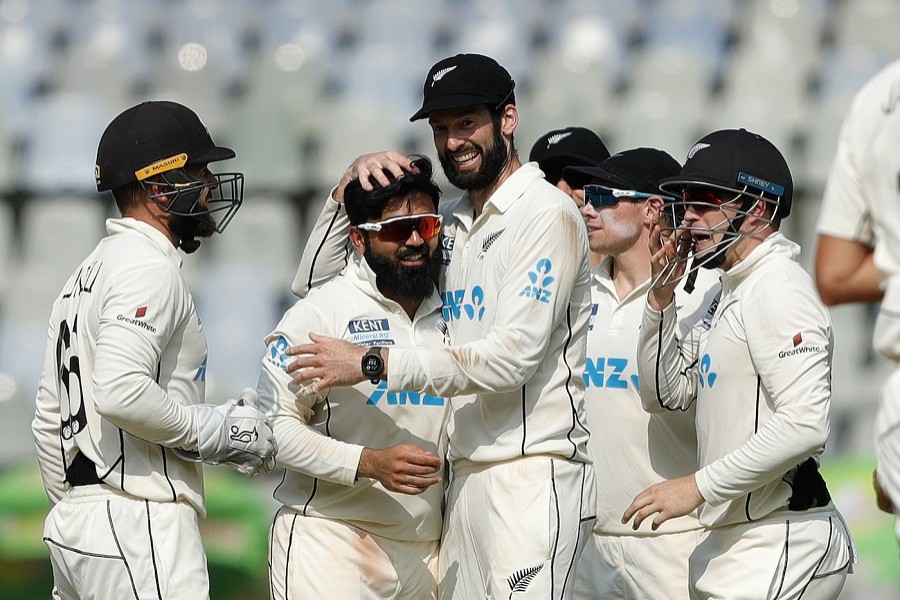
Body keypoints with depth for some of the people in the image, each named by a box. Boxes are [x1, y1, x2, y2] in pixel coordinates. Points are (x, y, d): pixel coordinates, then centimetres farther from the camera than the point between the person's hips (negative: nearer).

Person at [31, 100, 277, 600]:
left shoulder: (89, 270, 20)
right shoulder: (148, 266, -10)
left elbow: (48, 419, 22)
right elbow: (121, 393, -24)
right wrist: (220, 432, -13)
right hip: (138, 524, -10)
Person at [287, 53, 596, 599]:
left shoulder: (546, 214, -6)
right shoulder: (451, 223, 18)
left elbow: (512, 357, -16)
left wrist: (373, 364, -17)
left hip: (533, 477, -7)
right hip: (466, 476, 8)